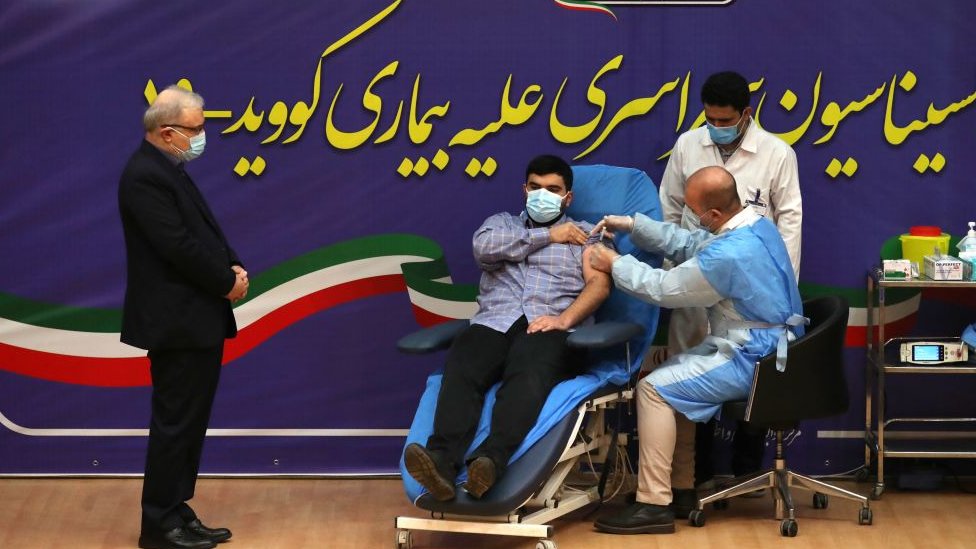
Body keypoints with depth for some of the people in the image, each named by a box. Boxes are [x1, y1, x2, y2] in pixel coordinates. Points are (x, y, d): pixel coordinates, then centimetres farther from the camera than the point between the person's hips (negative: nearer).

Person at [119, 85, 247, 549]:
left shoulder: (168, 170, 13)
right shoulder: (145, 176, -18)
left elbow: (203, 232, 17)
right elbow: (178, 245, -22)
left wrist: (233, 267, 0)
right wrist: (226, 282, -11)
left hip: (197, 320, 10)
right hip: (176, 323, -10)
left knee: (188, 422, 13)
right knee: (175, 422, -4)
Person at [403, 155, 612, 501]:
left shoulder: (585, 234, 23)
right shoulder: (502, 223, 30)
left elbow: (599, 285, 5)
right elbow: (484, 246, 6)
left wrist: (564, 319, -13)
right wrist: (546, 235, 8)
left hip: (550, 330, -2)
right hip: (494, 324, 2)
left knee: (529, 373, -38)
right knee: (460, 368, -33)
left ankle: (490, 461, -59)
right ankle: (442, 460, -52)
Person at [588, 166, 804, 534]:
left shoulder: (728, 255, -27)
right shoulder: (756, 224, 3)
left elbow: (664, 289, -14)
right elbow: (688, 245, 15)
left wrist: (616, 265, 0)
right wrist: (633, 226, 9)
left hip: (753, 361, -10)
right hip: (769, 348, 10)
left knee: (654, 388, -10)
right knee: (672, 374, 21)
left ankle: (654, 505, -8)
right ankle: (680, 486, 22)